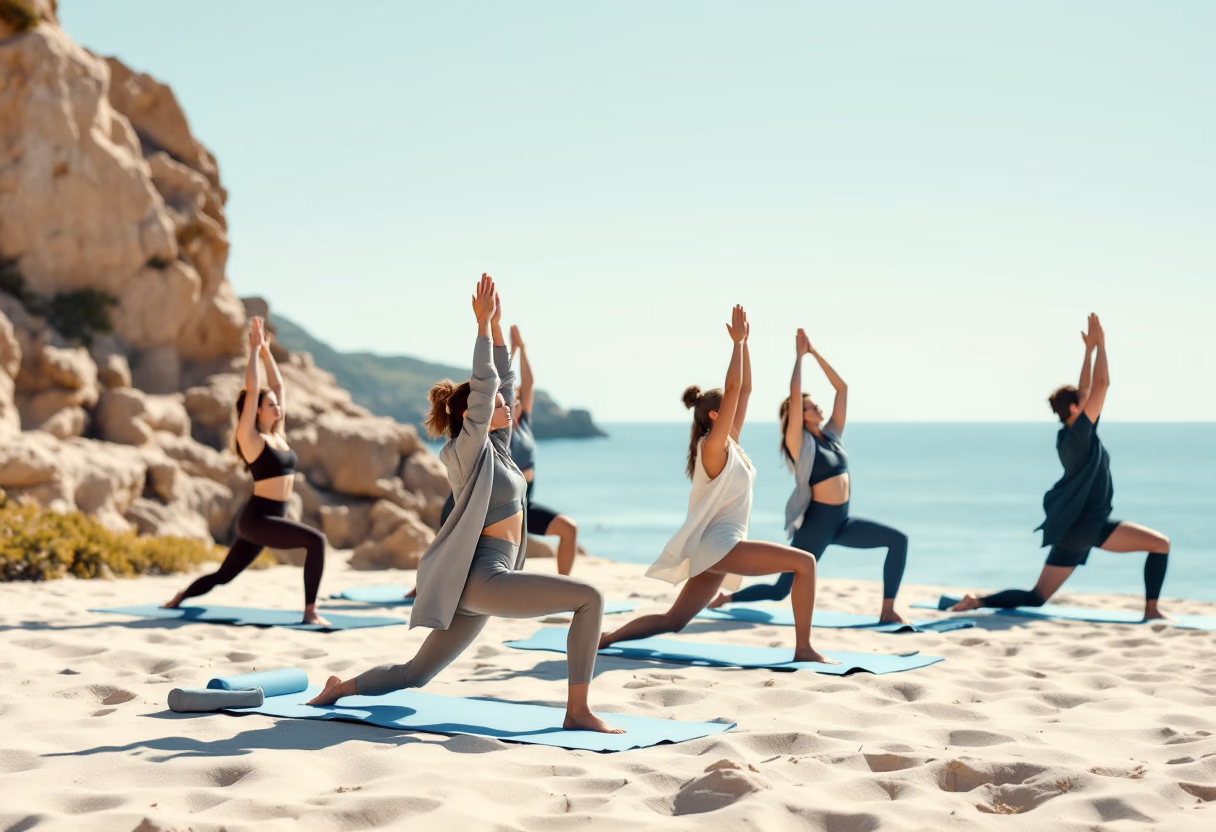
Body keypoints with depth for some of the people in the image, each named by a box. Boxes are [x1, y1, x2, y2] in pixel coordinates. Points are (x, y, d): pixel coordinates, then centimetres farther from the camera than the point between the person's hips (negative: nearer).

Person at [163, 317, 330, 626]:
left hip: (273, 519, 9)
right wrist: (254, 348, -8)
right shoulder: (251, 437, -9)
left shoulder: (277, 434, 10)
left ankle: (178, 598, 36)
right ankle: (310, 611, -23)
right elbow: (252, 390, -14)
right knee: (316, 540, -24)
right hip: (257, 519, -9)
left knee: (224, 574, 18)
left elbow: (277, 385, 16)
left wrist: (266, 350, 13)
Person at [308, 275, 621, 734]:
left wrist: (497, 326, 15)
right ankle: (577, 711, -20)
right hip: (482, 578, -10)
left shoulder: (493, 448, 14)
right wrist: (483, 323, -13)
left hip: (478, 582, 10)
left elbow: (502, 381, 18)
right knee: (589, 597, -19)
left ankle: (339, 689, 26)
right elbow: (483, 384, -16)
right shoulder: (467, 450, -8)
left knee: (415, 674, 17)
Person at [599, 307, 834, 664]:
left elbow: (744, 390, 16)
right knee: (804, 562, -15)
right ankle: (803, 648, -17)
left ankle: (605, 638, 7)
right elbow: (732, 388, -17)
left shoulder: (730, 444, 14)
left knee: (673, 621, 9)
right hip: (718, 544, -10)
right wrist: (737, 342, -12)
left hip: (719, 548, 10)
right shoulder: (713, 446, -10)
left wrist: (744, 343, 14)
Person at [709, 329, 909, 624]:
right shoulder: (799, 443, -10)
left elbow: (842, 388, 7)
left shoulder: (831, 434, 7)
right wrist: (799, 355, -13)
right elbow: (795, 397, -21)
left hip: (843, 521, 7)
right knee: (780, 590, -4)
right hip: (817, 523, -7)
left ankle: (888, 611, -4)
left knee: (898, 540, -6)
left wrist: (815, 353, 3)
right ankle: (726, 597, 18)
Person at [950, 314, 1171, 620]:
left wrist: (1090, 350, 22)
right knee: (1160, 543, -6)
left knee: (1036, 598, 10)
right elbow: (1101, 385, -15)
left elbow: (1087, 390, 21)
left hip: (1072, 526, 9)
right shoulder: (1079, 433, -13)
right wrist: (1100, 345, -7)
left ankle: (978, 601, 0)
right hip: (1087, 525, -9)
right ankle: (1152, 610, -9)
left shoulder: (1068, 436, 10)